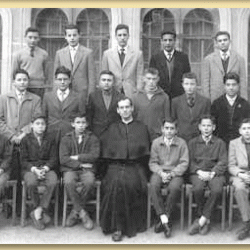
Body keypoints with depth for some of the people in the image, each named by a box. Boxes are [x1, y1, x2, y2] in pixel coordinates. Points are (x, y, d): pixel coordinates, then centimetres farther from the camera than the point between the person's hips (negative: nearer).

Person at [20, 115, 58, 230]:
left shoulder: (50, 139, 9)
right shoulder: (26, 139, 6)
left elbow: (53, 159, 5)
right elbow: (23, 160, 2)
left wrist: (45, 169, -14)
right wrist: (35, 169, -16)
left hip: (47, 168, 1)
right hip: (30, 169, -1)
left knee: (53, 182, -32)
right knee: (31, 183, -35)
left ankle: (37, 212, -20)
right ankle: (42, 212, -16)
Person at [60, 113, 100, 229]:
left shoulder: (93, 138, 10)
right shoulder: (66, 139, 9)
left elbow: (94, 156, -5)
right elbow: (63, 159, -3)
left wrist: (76, 157, -5)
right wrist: (80, 164, -10)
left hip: (87, 169, 0)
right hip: (70, 169, 0)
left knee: (90, 182, -33)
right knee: (68, 183, -34)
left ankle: (75, 211, -12)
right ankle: (82, 213, -19)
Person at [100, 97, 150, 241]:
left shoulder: (141, 127, 18)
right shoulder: (112, 128, 22)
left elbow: (143, 148, 8)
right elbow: (107, 149, 13)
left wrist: (120, 146, 2)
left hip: (134, 166, 0)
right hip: (116, 166, 1)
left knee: (132, 184, -32)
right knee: (115, 183, -31)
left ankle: (131, 225, -15)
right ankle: (117, 227, -25)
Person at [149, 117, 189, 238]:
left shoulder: (182, 143, 3)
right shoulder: (156, 142, 7)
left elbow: (184, 163, -2)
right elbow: (152, 162, 4)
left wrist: (171, 174, -15)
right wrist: (161, 173, -14)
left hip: (175, 173, -1)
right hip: (159, 172, 1)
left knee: (175, 188, -33)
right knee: (154, 186, -31)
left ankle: (162, 220, -18)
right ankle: (164, 219, -26)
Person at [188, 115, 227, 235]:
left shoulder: (220, 143, 14)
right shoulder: (193, 143, 16)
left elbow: (223, 163, 3)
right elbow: (190, 162, 7)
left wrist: (212, 174, -14)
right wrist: (200, 172, -12)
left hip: (215, 173, 0)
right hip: (197, 173, 0)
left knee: (217, 190, -32)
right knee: (198, 188, -33)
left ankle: (201, 220, -22)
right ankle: (206, 220, -14)